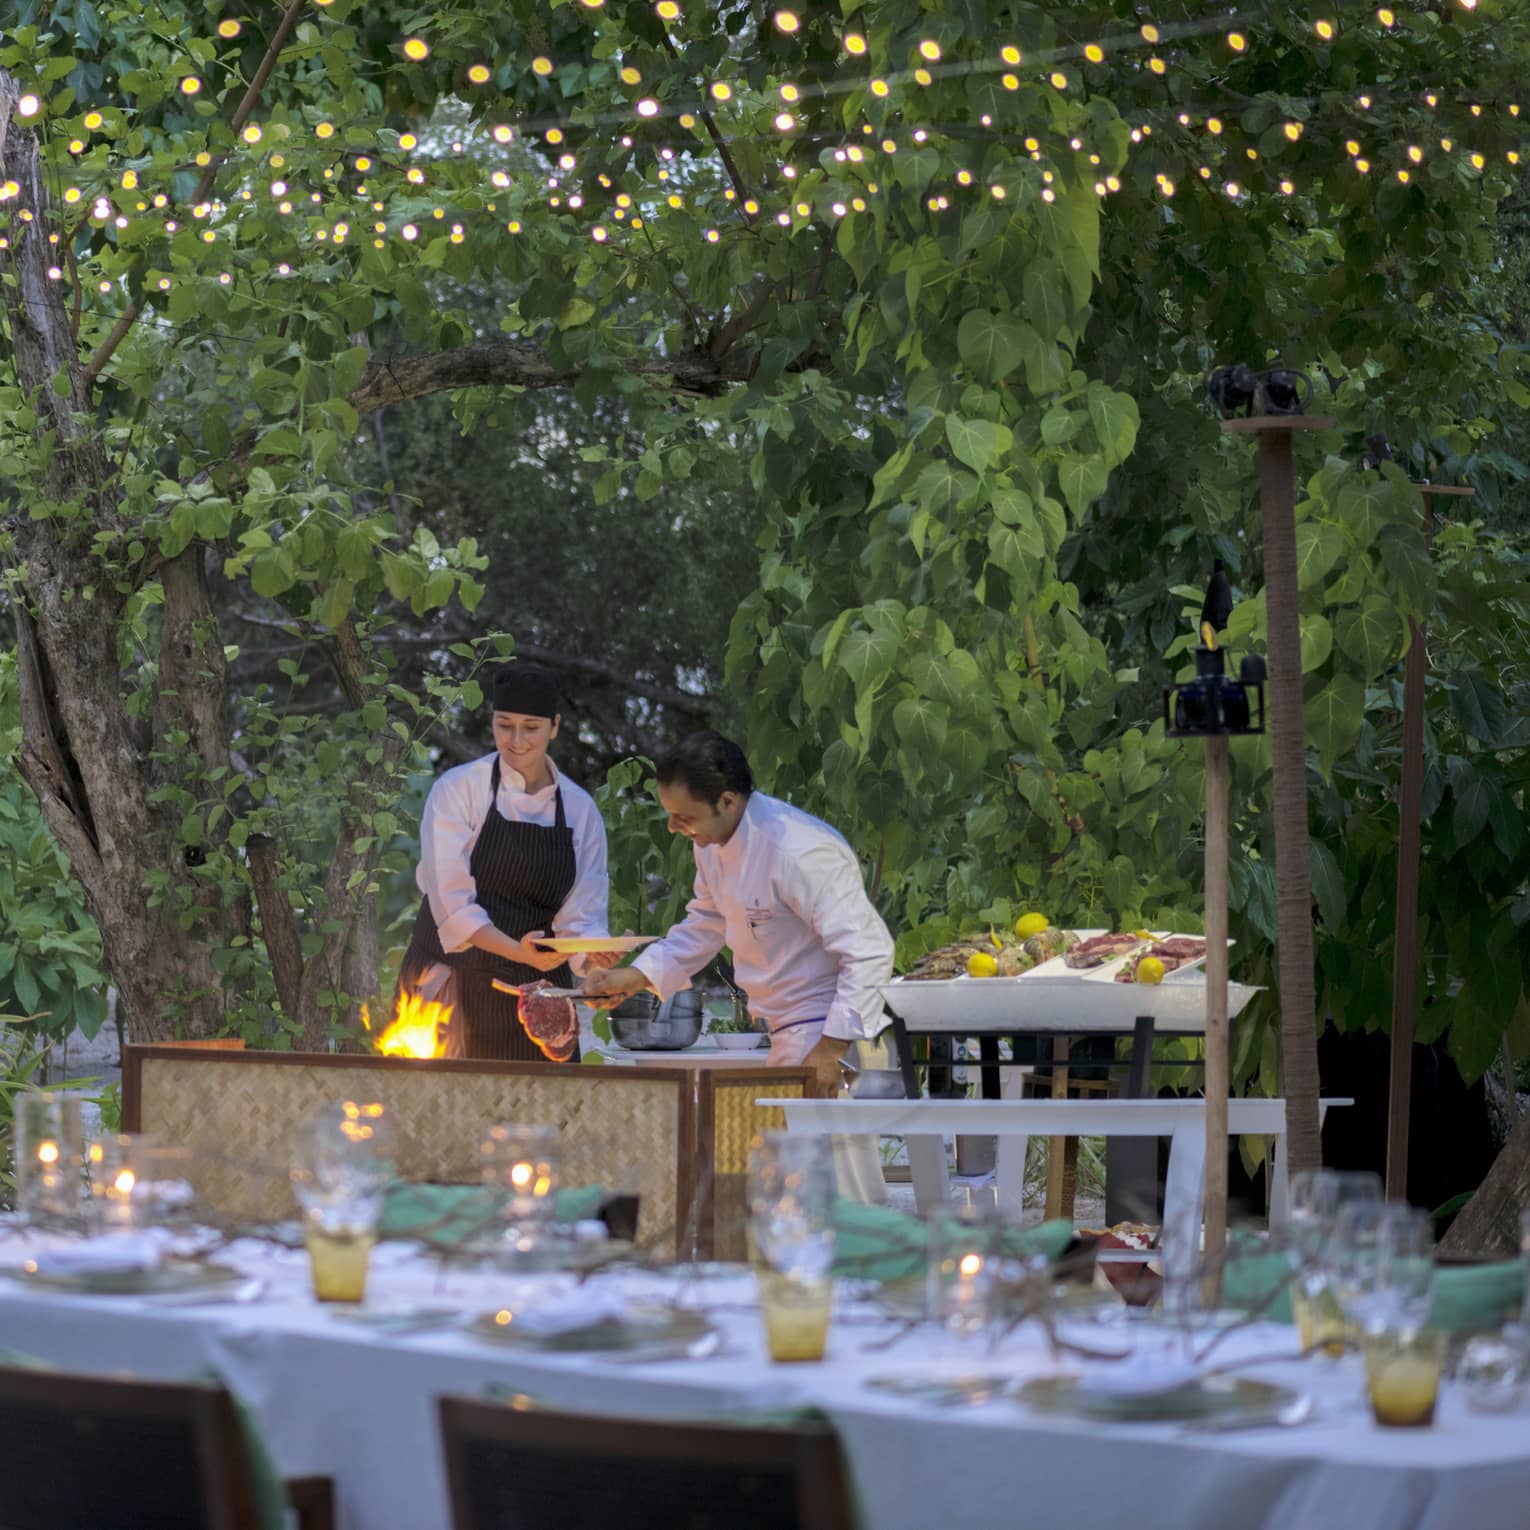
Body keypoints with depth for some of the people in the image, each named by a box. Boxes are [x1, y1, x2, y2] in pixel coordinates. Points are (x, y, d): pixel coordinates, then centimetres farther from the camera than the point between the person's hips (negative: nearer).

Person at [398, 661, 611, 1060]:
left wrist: (597, 954, -18)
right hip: (454, 989, -3)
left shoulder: (579, 808, 7)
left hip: (537, 987, 3)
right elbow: (452, 902, -12)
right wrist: (518, 952, -27)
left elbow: (582, 914, 4)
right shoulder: (458, 790, -4)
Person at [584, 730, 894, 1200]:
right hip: (789, 1038, 10)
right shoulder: (715, 844, 6)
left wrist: (832, 1047, -25)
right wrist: (637, 976, 8)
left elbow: (869, 950, -25)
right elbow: (704, 926, 23)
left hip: (829, 1037, -10)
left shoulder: (799, 852, -25)